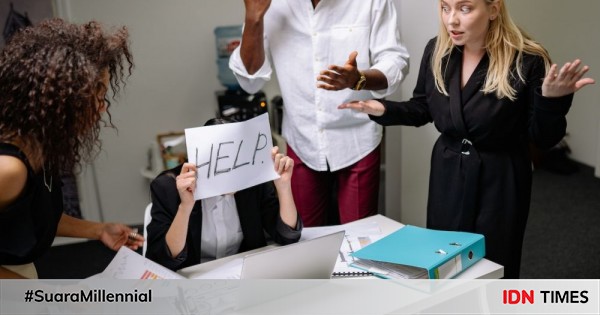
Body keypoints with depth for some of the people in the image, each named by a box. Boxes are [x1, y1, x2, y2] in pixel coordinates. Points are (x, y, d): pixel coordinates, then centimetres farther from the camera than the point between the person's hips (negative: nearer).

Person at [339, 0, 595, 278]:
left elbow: (543, 138, -11)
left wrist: (552, 99, -30)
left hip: (499, 181, -4)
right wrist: (384, 110, -9)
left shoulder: (527, 60, -18)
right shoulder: (436, 51, -6)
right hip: (447, 174, 4)